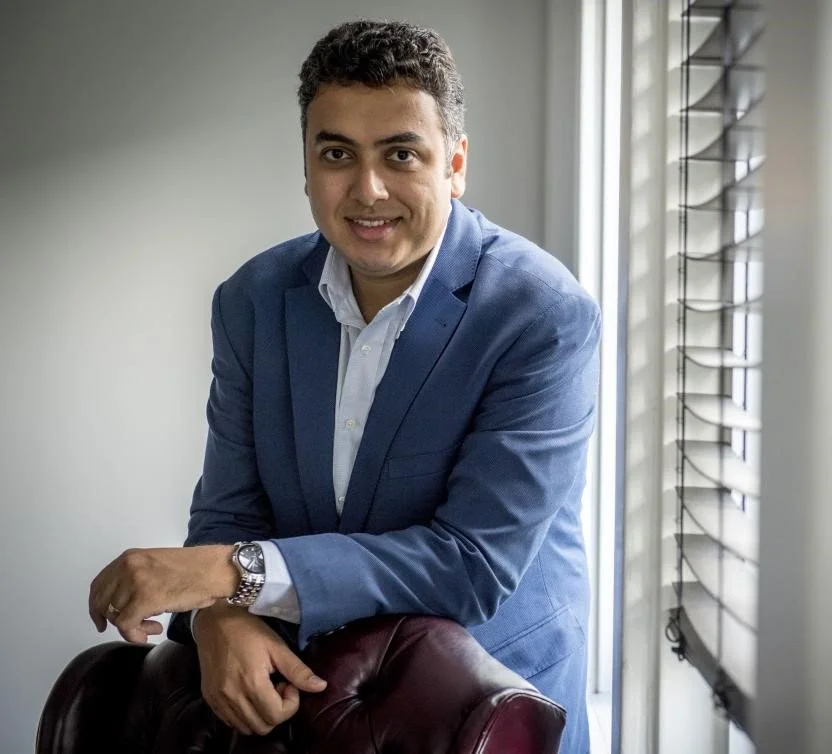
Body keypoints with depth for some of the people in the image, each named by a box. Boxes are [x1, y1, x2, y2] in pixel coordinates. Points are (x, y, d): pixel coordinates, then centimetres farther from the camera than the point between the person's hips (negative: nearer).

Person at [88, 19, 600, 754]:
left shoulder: (546, 316, -21)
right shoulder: (254, 299, -6)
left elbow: (478, 563, -25)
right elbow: (229, 510, -3)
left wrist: (232, 571, -29)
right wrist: (221, 616, -25)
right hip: (306, 692, 4)